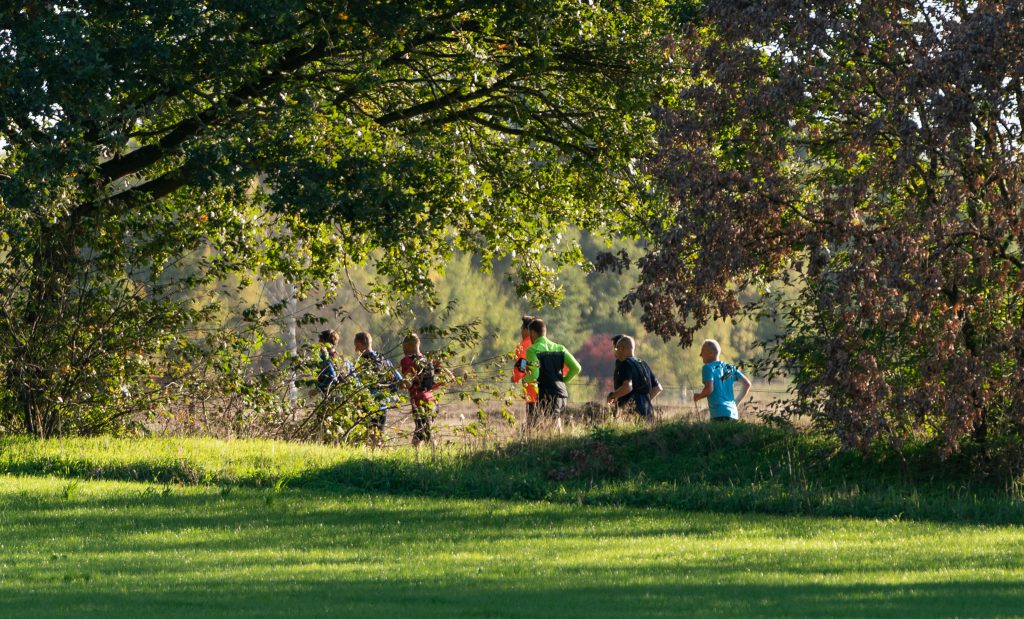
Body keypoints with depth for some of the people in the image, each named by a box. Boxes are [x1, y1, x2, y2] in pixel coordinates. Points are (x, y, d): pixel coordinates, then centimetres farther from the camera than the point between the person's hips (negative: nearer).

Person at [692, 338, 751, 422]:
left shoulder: (708, 368, -3)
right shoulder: (730, 367, 17)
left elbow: (709, 389, -16)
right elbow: (747, 384, 16)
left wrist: (698, 396, 4)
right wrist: (737, 401, 22)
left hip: (719, 415, -7)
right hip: (733, 413, 7)